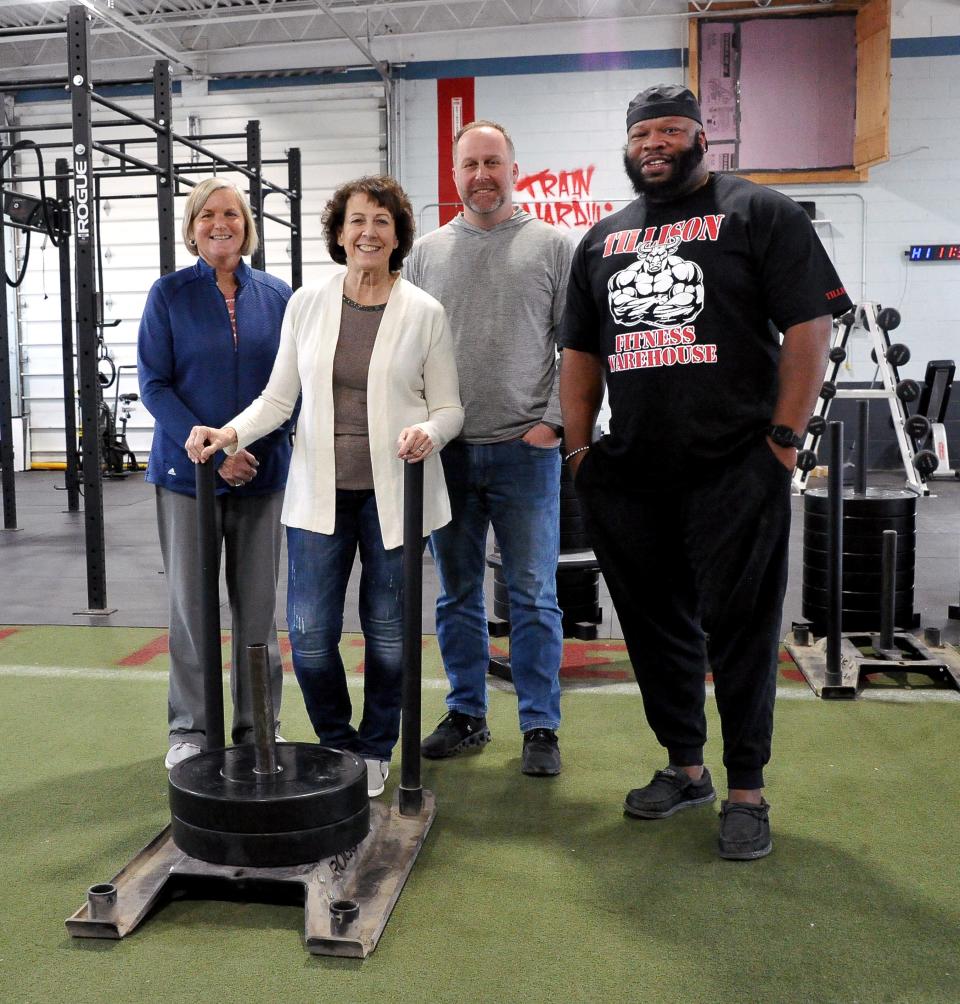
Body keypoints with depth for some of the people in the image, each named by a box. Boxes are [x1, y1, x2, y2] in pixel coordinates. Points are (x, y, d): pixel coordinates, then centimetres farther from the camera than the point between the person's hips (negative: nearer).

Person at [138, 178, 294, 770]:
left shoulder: (277, 295, 5)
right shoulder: (170, 294, 1)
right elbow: (154, 383, -4)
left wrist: (255, 443, -10)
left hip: (263, 471, 2)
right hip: (188, 470, -1)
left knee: (259, 604, 8)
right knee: (191, 603, 6)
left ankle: (258, 725, 21)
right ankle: (190, 729, 19)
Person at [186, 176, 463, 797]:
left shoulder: (425, 313, 0)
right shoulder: (306, 305, 6)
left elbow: (449, 406, 3)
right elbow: (280, 396, 9)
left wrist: (428, 431, -19)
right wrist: (233, 432, -8)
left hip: (394, 493, -1)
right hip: (321, 491, 2)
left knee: (388, 633, 8)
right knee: (309, 634, 1)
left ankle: (375, 751, 30)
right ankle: (336, 743, 27)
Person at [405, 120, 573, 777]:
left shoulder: (552, 247, 3)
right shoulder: (426, 253, 11)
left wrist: (554, 423, -9)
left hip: (526, 452, -3)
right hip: (447, 452, 3)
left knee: (534, 598, 2)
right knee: (457, 595, 11)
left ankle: (541, 728, 14)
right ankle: (467, 715, 25)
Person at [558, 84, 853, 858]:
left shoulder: (759, 213, 2)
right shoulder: (602, 240, 17)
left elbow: (808, 328, -6)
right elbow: (581, 351, 18)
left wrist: (784, 439, -12)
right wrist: (579, 449, 9)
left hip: (735, 471, -5)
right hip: (628, 476, 5)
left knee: (739, 631, 1)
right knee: (656, 627, 12)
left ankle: (747, 791, 15)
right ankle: (685, 767, 29)